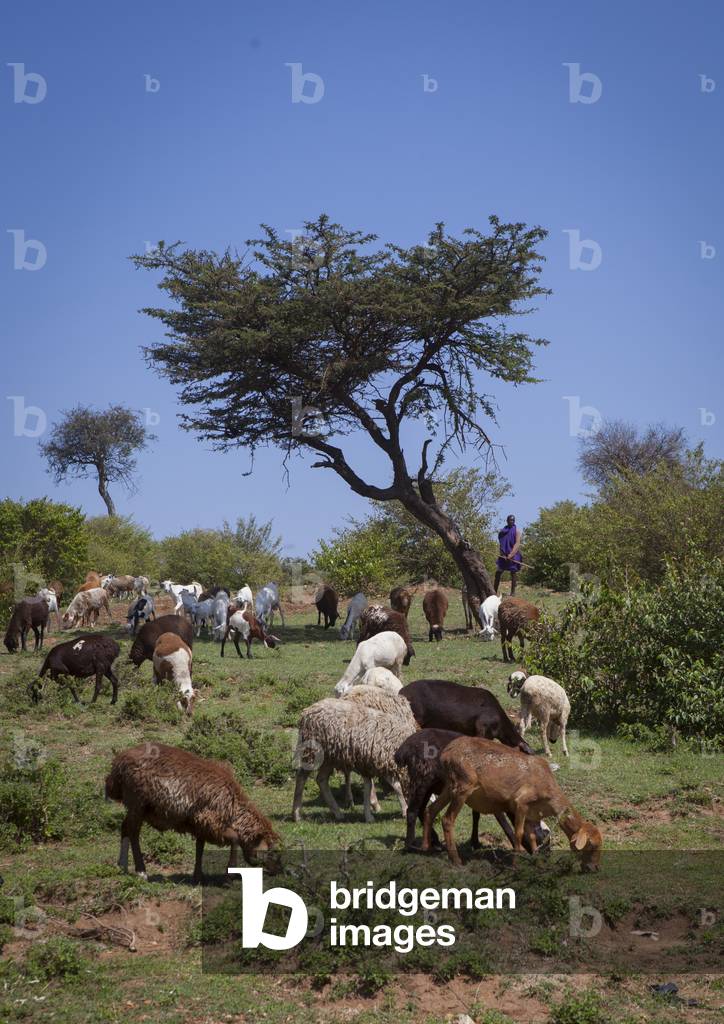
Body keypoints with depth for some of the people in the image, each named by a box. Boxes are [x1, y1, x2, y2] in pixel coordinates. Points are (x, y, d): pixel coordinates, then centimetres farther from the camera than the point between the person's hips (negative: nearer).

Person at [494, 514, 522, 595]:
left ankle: (512, 593, 6)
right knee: (498, 573, 1)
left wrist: (511, 555, -26)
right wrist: (502, 554, -7)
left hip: (514, 556, -4)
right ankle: (494, 592, 7)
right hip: (504, 555, 4)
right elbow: (501, 543, 11)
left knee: (513, 573, 0)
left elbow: (517, 544, -15)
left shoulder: (517, 531, -4)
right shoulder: (503, 531, 9)